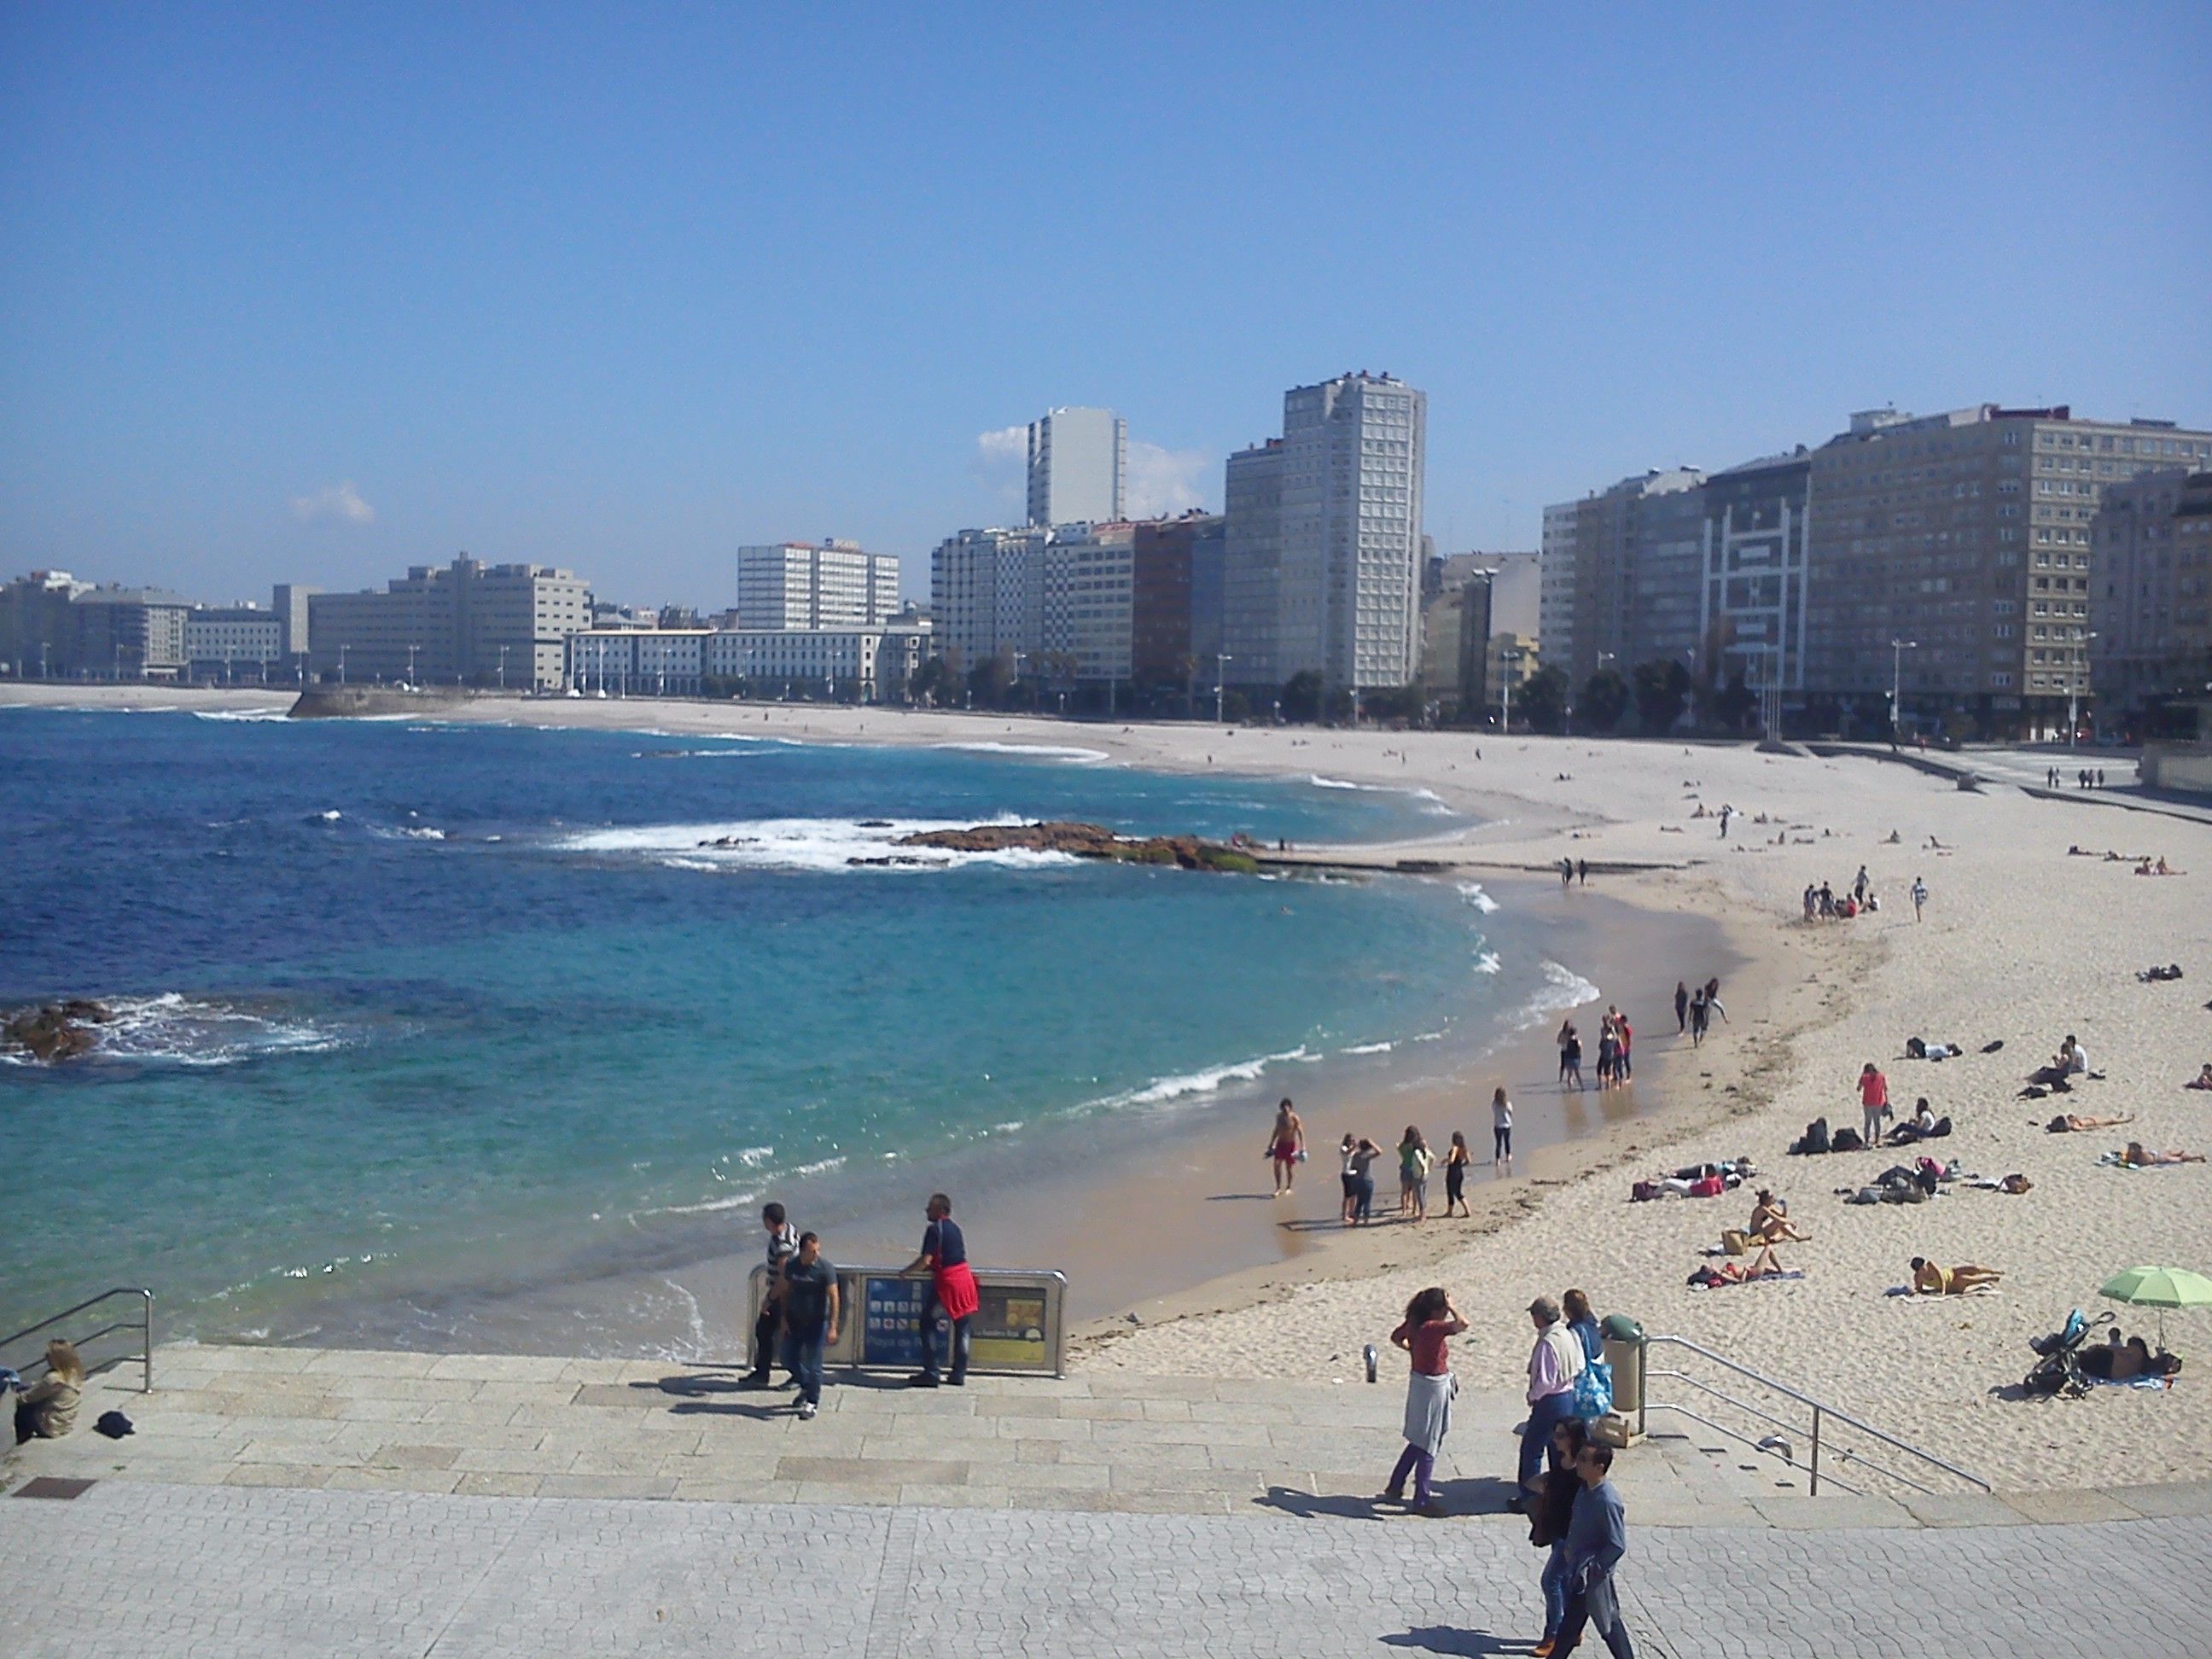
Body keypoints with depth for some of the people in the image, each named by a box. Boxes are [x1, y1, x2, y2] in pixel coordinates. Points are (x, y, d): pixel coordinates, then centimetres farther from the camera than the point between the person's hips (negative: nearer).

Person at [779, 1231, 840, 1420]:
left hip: (816, 1323, -5)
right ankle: (807, 1386, 35)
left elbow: (833, 1297, -15)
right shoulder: (791, 1266, -2)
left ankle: (812, 1402, 13)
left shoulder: (825, 1269, -16)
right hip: (794, 1320, 5)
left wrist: (832, 1326, -19)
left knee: (814, 1364, -1)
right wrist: (784, 1319, 4)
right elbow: (786, 1292, 9)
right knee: (789, 1358, 10)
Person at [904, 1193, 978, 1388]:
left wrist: (907, 1271, -1)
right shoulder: (956, 1228, 15)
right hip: (965, 1279, 7)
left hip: (947, 1283, -7)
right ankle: (959, 1374, 13)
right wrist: (931, 1268, 23)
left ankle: (930, 1373, 0)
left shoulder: (934, 1229, -9)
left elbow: (926, 1260, -16)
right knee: (962, 1329, 11)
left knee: (928, 1324, 4)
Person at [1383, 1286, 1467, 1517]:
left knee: (1419, 1441, 22)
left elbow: (1396, 1338, 17)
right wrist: (1451, 1307, -25)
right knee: (1429, 1445, 4)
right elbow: (1462, 1324, -41)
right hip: (1432, 1387, -9)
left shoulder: (1415, 1323, -1)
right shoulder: (1432, 1328, -26)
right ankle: (1422, 1500, 15)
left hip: (1420, 1382, 9)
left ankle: (1395, 1487, 31)